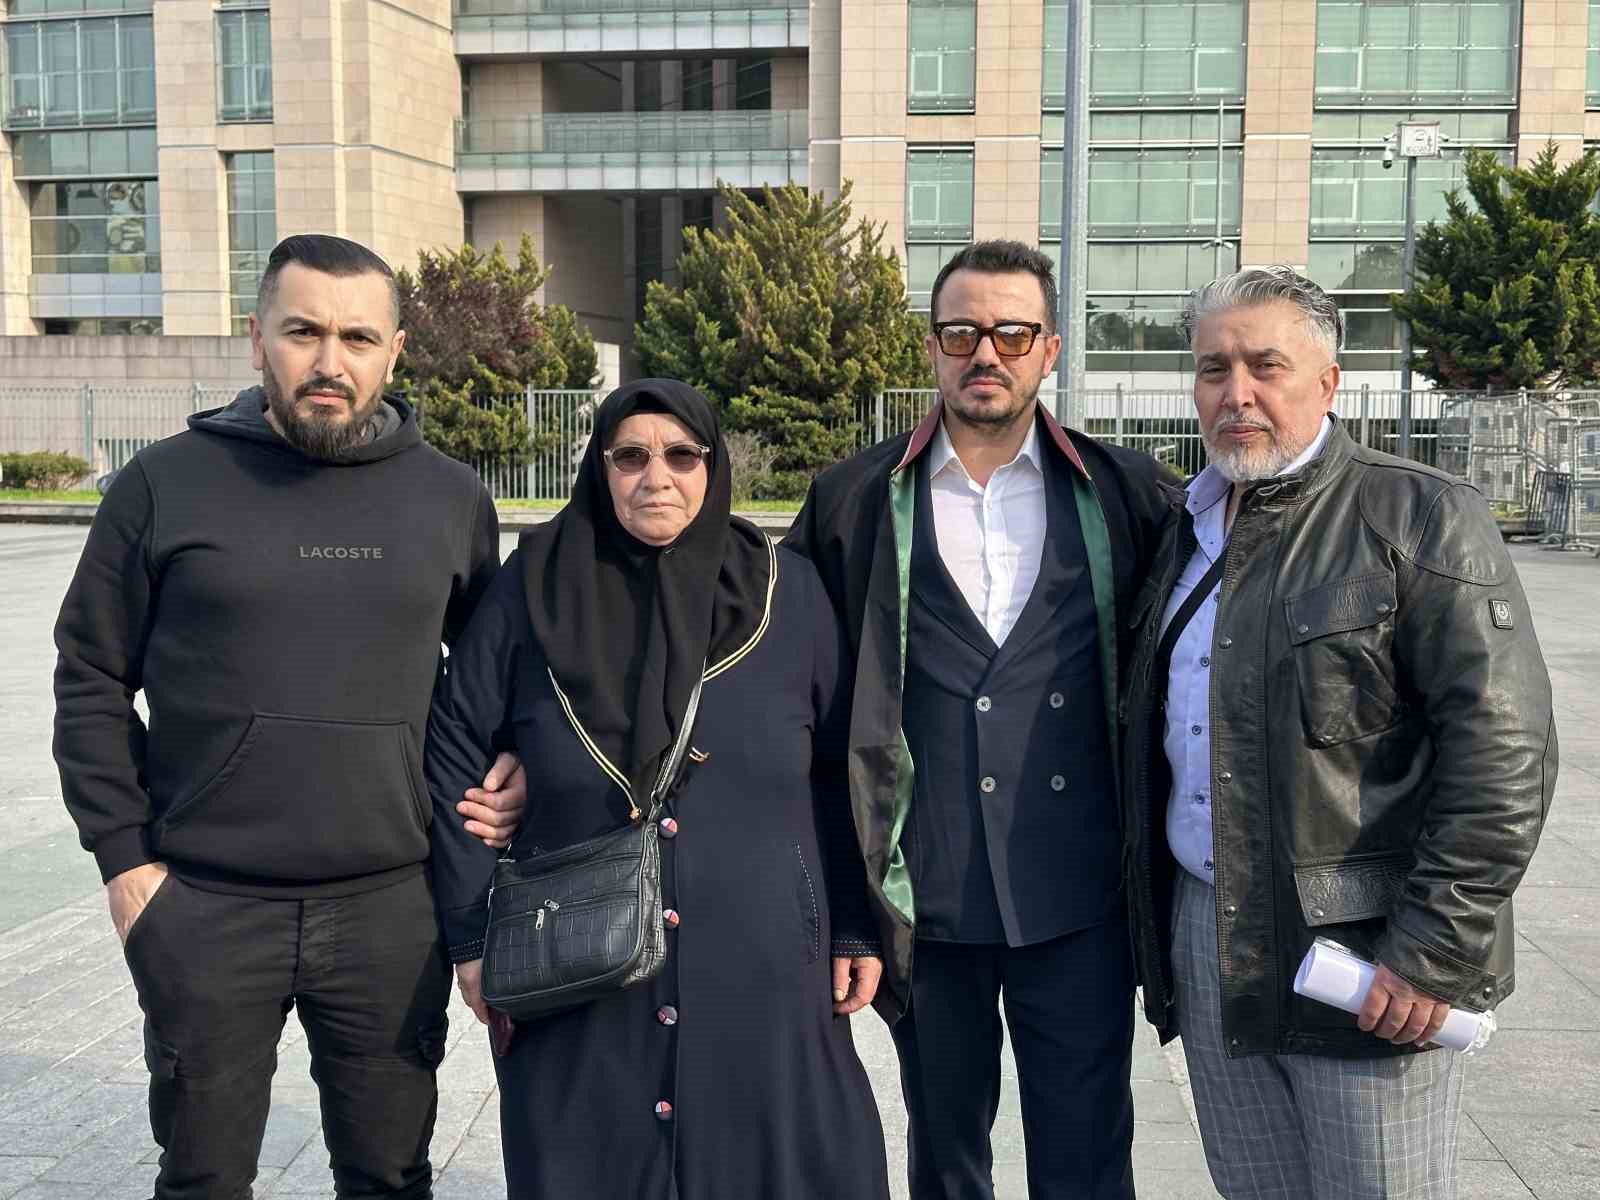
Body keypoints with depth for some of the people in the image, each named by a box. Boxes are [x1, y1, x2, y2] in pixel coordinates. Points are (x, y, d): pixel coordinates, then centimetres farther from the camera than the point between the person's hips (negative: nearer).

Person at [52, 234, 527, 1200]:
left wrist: (507, 771, 0)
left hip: (392, 907, 1)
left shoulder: (452, 498, 3)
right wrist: (125, 857, -2)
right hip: (203, 911, -1)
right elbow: (92, 679, 2)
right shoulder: (168, 484, -2)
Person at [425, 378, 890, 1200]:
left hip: (760, 971, 1)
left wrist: (856, 927, 3)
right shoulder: (534, 589, -1)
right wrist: (472, 931, 0)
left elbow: (839, 775, 5)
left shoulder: (787, 591, 2)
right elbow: (456, 757, 2)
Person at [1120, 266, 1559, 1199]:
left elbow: (1504, 749, -15)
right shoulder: (1188, 533, 13)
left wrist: (1435, 951, -18)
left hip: (1365, 960, -6)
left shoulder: (1421, 517, -9)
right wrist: (1152, 927, 15)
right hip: (1206, 948, 6)